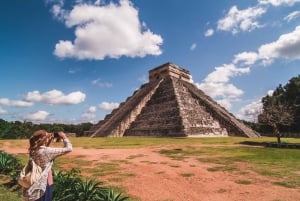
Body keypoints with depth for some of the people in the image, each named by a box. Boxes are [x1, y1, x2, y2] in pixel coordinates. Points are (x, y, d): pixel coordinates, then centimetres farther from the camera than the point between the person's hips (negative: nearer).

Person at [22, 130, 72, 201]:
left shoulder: (33, 151, -3)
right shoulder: (46, 151, -25)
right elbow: (68, 149, -25)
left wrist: (50, 139, 5)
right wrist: (64, 137, -11)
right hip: (43, 185, -7)